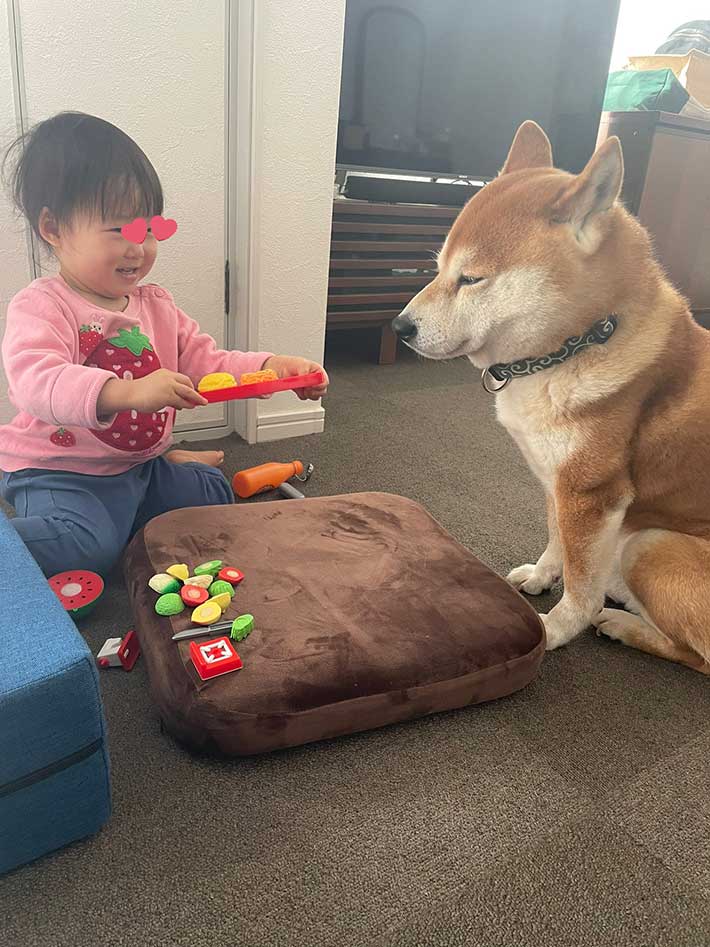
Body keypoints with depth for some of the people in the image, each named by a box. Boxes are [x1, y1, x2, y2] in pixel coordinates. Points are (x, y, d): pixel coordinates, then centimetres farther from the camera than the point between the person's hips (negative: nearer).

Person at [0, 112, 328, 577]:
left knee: (216, 495, 9)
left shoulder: (157, 304, 7)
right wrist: (128, 392, -52)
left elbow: (206, 362, 4)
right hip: (60, 472, -7)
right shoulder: (40, 308, -16)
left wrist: (272, 367, -15)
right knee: (85, 547, -30)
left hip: (142, 463, 7)